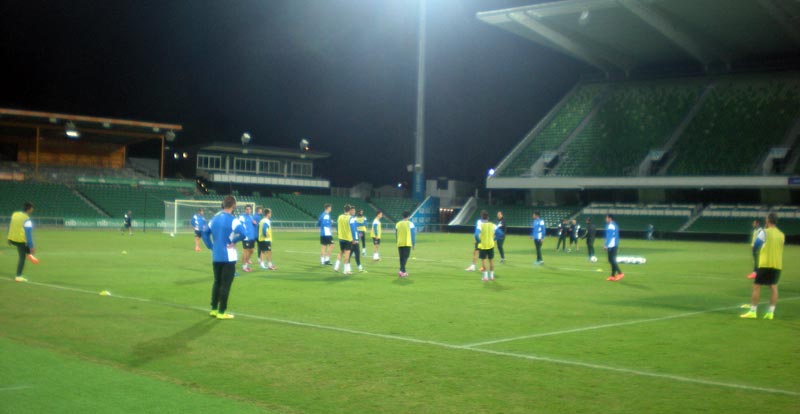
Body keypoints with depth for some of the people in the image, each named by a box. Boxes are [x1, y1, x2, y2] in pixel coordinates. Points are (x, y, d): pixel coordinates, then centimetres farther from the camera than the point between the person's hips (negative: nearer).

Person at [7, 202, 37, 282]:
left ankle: (29, 254, 20)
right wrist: (31, 247, -16)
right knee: (22, 257, 6)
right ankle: (18, 276, 8)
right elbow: (28, 234, -19)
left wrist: (9, 239, 26)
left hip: (11, 239, 7)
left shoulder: (15, 214, 3)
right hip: (20, 241, -7)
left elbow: (10, 227, 14)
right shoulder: (27, 220, -17)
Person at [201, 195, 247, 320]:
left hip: (216, 257, 6)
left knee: (217, 282, 17)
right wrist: (234, 241, -12)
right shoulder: (233, 220, -15)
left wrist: (211, 247, 9)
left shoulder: (215, 218, 6)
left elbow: (205, 233, 12)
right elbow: (243, 234, -29)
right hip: (228, 257, -6)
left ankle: (214, 309, 21)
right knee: (225, 284, 1)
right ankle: (221, 312, 4)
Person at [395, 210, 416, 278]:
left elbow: (396, 234, 13)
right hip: (407, 244, -4)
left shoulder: (398, 224, 8)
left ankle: (404, 272, 16)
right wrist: (413, 244, 5)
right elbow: (413, 234, -3)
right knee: (405, 258, -5)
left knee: (402, 258, 12)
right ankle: (401, 271, -20)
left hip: (400, 244, 4)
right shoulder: (410, 224, -3)